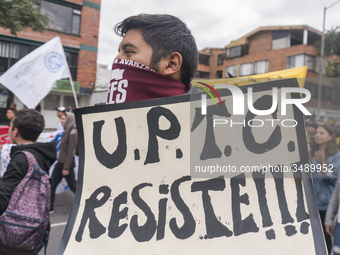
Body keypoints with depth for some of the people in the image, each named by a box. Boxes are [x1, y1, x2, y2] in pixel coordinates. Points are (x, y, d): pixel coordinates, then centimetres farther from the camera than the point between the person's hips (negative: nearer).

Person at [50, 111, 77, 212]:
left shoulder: (73, 134, -19)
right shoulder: (67, 131, 9)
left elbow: (71, 152, -20)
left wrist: (66, 168, -19)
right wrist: (60, 162, 16)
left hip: (67, 164, -9)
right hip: (60, 163, 9)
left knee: (73, 185, 6)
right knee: (52, 184, 7)